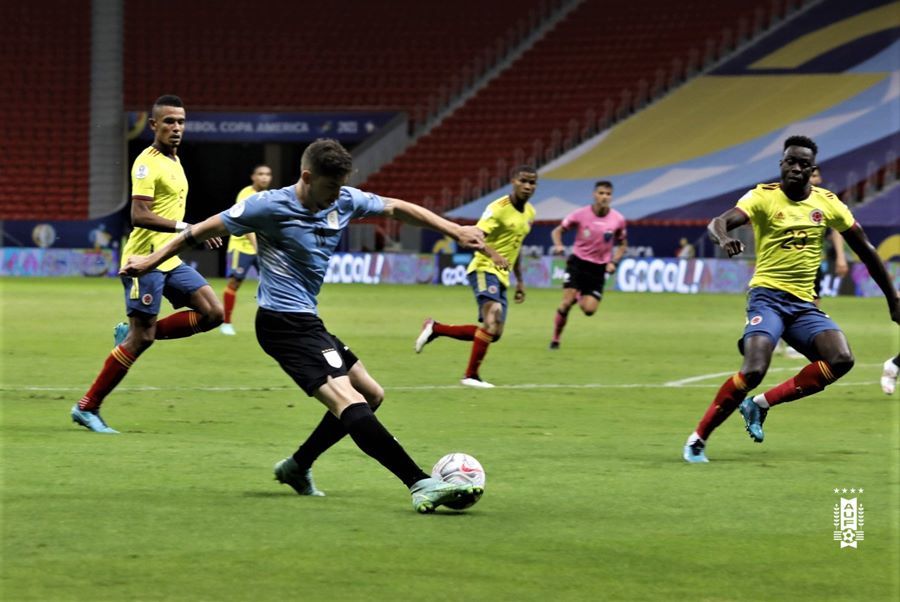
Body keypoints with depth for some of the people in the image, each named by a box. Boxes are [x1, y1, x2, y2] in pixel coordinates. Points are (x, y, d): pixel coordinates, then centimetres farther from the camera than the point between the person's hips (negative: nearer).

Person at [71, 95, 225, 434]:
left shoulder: (174, 161, 16)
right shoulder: (147, 163, -13)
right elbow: (139, 215, -23)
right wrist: (185, 228, -28)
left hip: (170, 260, 9)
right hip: (145, 261, -9)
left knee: (213, 313, -2)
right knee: (142, 337, -8)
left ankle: (132, 333, 7)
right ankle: (87, 408, 1)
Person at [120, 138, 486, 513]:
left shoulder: (344, 202, 4)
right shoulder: (271, 206, -14)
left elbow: (396, 209, 16)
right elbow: (205, 230, -4)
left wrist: (454, 230, 11)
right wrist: (152, 260, 2)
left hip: (307, 321, 10)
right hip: (284, 323, -10)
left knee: (371, 395, 17)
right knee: (349, 402, -22)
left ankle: (297, 467, 28)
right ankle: (422, 486, -35)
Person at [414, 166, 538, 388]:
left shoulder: (529, 213, 12)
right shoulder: (498, 208, -13)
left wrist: (519, 280, 25)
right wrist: (493, 254, -41)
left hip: (501, 276, 8)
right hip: (484, 269, -8)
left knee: (493, 334, 4)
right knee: (493, 318, -29)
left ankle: (434, 329, 17)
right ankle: (471, 375, -24)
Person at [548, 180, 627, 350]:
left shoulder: (618, 220, -5)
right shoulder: (580, 215, -10)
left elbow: (623, 245, 11)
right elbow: (557, 231, 2)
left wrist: (614, 262, -6)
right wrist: (558, 245, -19)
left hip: (599, 268, 1)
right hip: (578, 262, -1)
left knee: (589, 309, -10)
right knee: (566, 302, -16)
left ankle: (579, 297, 27)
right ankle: (555, 339, 3)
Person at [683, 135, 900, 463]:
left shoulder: (827, 203, 7)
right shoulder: (764, 196, -5)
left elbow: (864, 248, 16)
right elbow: (718, 223, -20)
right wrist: (724, 239, -45)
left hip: (804, 303, 5)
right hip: (767, 296, -5)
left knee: (841, 360, -18)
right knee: (753, 370, -24)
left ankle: (761, 403, -4)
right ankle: (697, 439, -7)